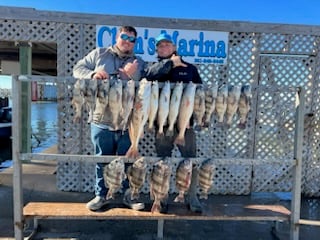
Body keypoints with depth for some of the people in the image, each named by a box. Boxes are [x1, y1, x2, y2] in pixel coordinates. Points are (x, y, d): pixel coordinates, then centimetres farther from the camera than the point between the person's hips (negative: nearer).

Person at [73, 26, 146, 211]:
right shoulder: (98, 54, 9)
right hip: (101, 121, 0)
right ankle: (101, 195, 26)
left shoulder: (139, 64, 9)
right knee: (102, 161, 11)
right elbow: (78, 69, 8)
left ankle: (130, 195, 25)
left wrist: (133, 76, -17)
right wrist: (92, 74, -12)